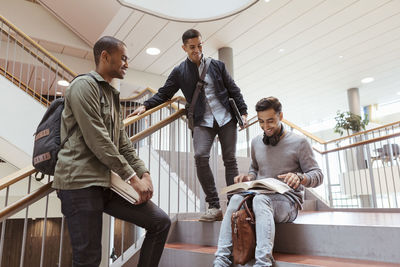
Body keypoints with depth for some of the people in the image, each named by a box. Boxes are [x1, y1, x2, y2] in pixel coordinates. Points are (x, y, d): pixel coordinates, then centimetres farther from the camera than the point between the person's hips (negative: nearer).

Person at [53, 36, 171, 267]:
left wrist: (144, 174, 1)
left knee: (161, 222, 0)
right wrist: (132, 178, -14)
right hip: (81, 182, -8)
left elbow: (124, 144, 16)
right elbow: (98, 141, -16)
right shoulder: (84, 85, -6)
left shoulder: (113, 96, 21)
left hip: (109, 182, 8)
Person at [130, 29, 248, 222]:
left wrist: (243, 112, 5)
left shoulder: (217, 66, 9)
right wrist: (145, 106, -6)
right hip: (202, 121, -1)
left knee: (230, 159, 0)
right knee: (200, 156, -21)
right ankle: (214, 206, -13)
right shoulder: (179, 72, 7)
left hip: (226, 118, 1)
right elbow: (164, 93, 9)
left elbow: (233, 90, 12)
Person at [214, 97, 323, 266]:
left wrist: (299, 177, -22)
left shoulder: (298, 142, 2)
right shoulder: (256, 142, 17)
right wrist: (248, 177, 4)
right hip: (260, 195, 4)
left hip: (288, 200, -4)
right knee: (236, 198, -30)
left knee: (260, 199, -38)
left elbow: (317, 175, 1)